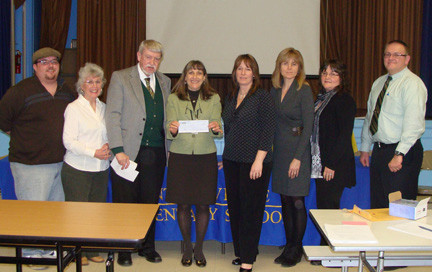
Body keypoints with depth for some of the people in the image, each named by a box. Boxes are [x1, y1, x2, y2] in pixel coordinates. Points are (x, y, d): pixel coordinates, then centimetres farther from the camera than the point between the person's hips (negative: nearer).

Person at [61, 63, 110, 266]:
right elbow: (68, 141, -10)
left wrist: (107, 146, -2)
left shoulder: (104, 108, 13)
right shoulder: (73, 108, -3)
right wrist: (94, 152, -16)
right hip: (77, 170, -5)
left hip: (101, 169, 5)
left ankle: (92, 251, 20)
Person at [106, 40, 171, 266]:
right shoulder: (120, 78, 0)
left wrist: (171, 138, 2)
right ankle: (124, 250, 19)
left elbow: (165, 116, 15)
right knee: (125, 202, 4)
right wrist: (118, 150, -13)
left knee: (150, 202, 11)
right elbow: (112, 115, -6)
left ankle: (147, 247, 26)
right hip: (129, 152, -3)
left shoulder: (165, 82, 13)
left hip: (156, 153, 4)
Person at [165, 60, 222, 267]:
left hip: (206, 157, 0)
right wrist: (172, 130, -23)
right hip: (180, 157, 0)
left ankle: (199, 248, 21)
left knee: (203, 204, 4)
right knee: (183, 204, 5)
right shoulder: (174, 99, 5)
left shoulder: (214, 99, 7)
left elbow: (218, 131, 1)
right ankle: (187, 247, 23)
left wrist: (216, 130, -21)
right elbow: (169, 131, -1)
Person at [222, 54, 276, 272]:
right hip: (232, 160, 7)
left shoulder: (262, 97, -7)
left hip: (253, 162, -6)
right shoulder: (230, 98, 13)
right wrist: (226, 157, 17)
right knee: (234, 207, 10)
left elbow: (268, 131, -12)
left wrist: (259, 160, -18)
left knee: (251, 209, -2)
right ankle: (240, 252, 23)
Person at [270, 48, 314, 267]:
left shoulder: (304, 90, -8)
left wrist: (297, 157, -16)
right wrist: (270, 148, 6)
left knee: (297, 201, -1)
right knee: (285, 201, 10)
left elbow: (308, 126, -12)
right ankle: (289, 247, 20)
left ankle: (296, 249, 12)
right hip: (279, 149, 6)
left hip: (298, 149, -6)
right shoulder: (274, 90, 10)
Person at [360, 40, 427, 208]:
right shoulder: (378, 83, 15)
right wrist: (365, 148, 19)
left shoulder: (412, 83, -11)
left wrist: (399, 154, -25)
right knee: (378, 206, 11)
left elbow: (414, 124, -20)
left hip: (403, 152, -8)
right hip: (379, 149, 8)